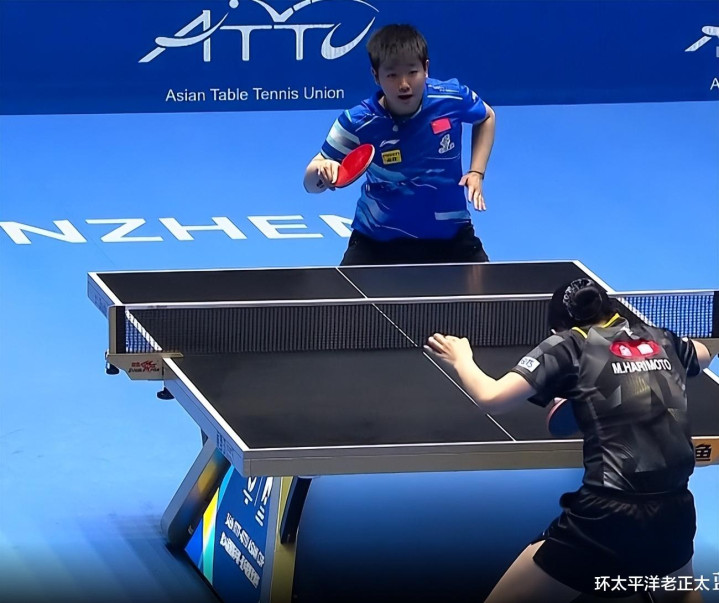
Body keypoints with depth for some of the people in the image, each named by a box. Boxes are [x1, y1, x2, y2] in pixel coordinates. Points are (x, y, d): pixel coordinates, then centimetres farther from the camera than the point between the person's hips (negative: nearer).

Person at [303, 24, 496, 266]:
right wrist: (321, 171, -37)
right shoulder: (357, 122, -20)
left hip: (450, 235, 2)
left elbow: (486, 117, 10)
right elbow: (311, 183, -13)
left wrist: (477, 172, -3)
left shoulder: (453, 98, -15)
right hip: (378, 240, -2)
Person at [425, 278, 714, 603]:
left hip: (610, 518, -5)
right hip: (676, 511, 5)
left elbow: (491, 398, -10)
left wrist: (461, 360, 9)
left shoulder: (569, 346, 0)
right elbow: (704, 355, 37)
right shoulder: (661, 340, 13)